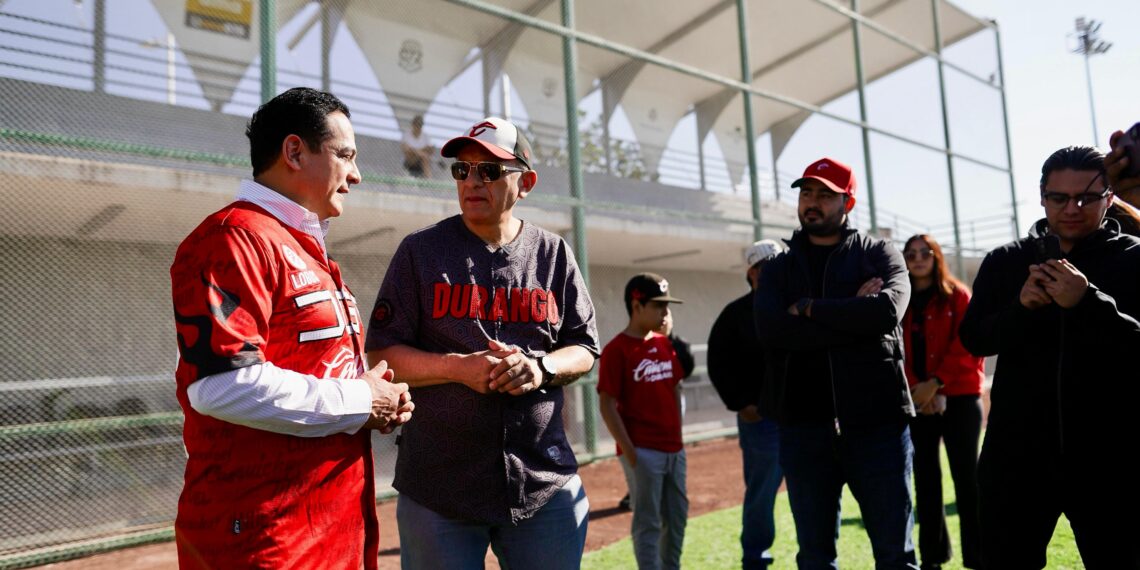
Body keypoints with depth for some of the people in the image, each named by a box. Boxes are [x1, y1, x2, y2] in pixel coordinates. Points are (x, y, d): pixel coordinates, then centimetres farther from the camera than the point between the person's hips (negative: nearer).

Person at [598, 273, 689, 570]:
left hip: (674, 448, 8)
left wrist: (677, 436, 12)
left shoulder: (664, 343, 9)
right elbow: (607, 405, -14)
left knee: (677, 517, 18)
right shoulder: (617, 350, -13)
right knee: (647, 522, 1)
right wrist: (629, 452, -16)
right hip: (642, 451, -7)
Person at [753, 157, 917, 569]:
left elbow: (888, 310, -17)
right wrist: (854, 315, -13)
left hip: (877, 421, -2)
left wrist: (809, 308, -9)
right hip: (803, 428, 2)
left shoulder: (879, 254, 5)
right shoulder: (778, 269, 10)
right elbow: (771, 330, -10)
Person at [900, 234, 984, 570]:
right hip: (916, 401, 2)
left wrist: (935, 383, -16)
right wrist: (916, 389, -11)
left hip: (958, 397, -2)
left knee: (966, 475, -3)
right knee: (925, 476, 6)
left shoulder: (957, 295, 4)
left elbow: (966, 345, -6)